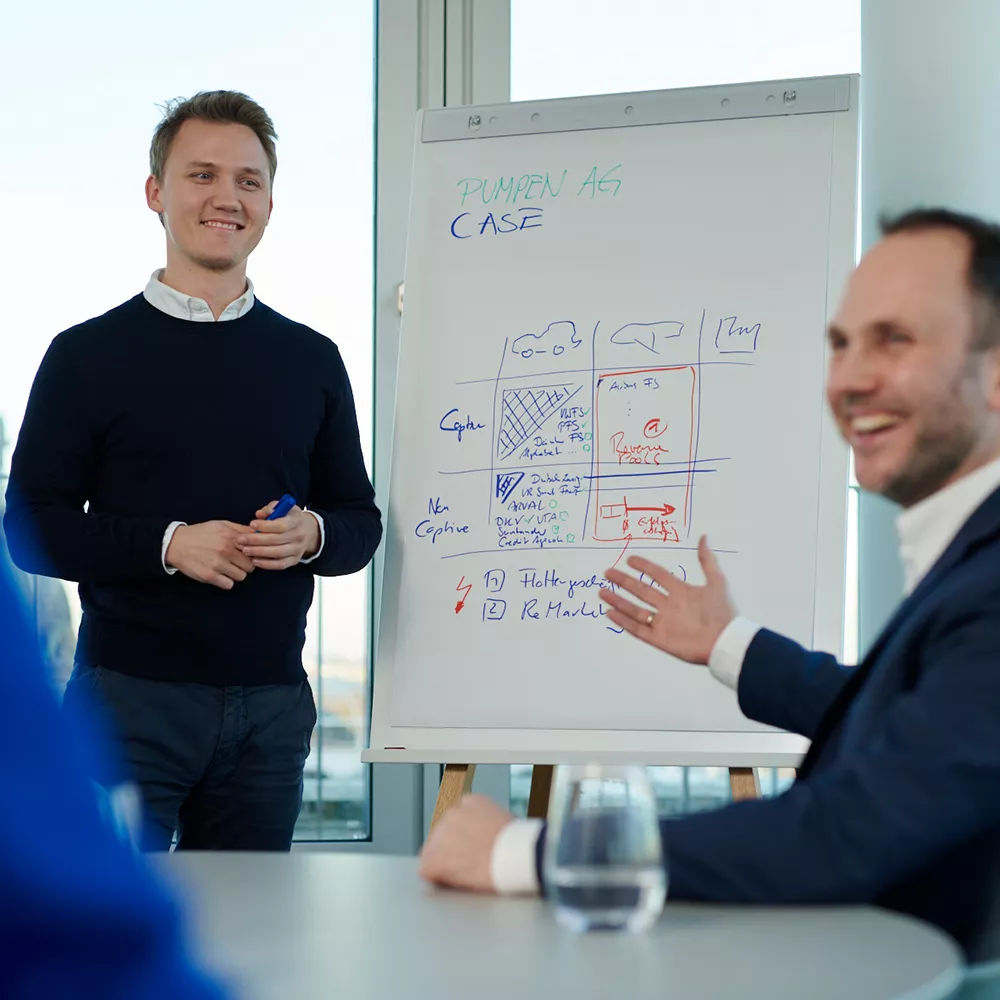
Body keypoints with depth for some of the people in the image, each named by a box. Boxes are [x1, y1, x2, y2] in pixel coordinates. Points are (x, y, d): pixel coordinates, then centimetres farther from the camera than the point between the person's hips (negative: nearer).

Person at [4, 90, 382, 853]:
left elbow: (361, 523, 16)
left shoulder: (312, 360, 13)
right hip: (130, 696, -3)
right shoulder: (88, 355, 3)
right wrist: (168, 544, -15)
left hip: (272, 703, 3)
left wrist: (311, 535, -8)